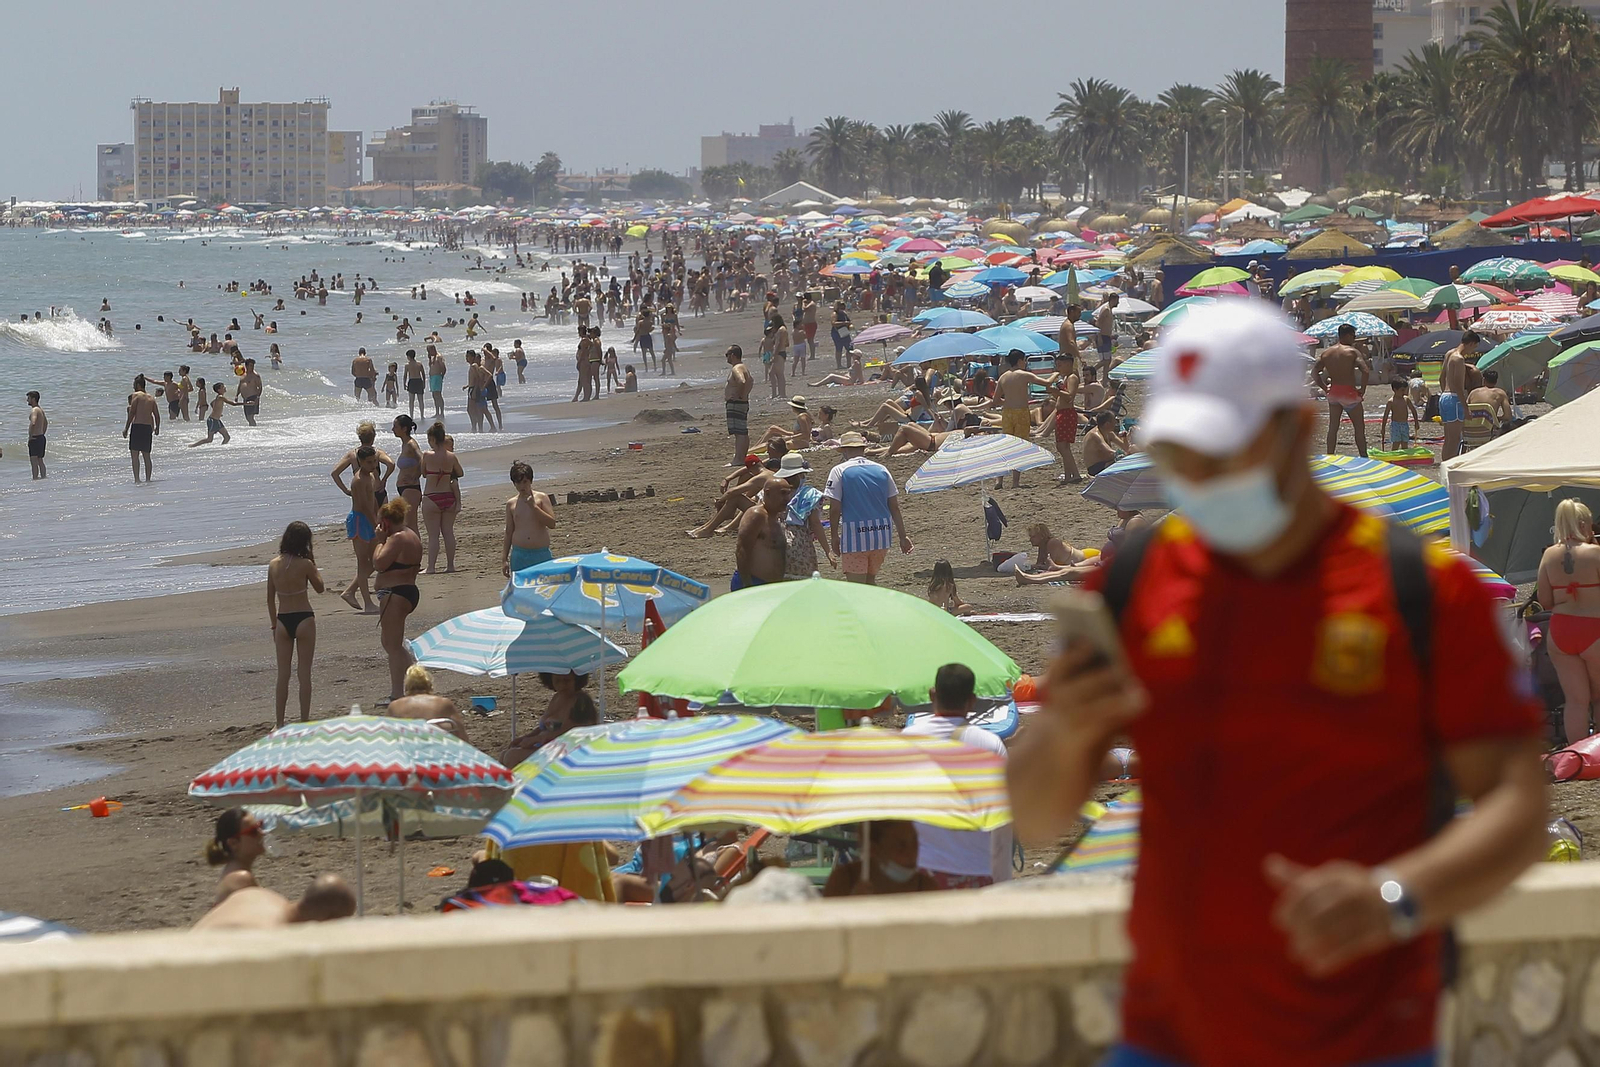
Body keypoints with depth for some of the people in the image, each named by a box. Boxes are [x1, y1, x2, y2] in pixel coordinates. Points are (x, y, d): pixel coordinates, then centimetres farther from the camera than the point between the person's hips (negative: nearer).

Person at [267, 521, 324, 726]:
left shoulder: (274, 565, 0)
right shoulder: (305, 564, -13)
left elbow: (270, 598, 7)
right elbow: (319, 587, 3)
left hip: (282, 621, 3)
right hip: (304, 619, -3)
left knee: (283, 673, 10)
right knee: (304, 673, 4)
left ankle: (280, 723, 13)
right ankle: (305, 721, 6)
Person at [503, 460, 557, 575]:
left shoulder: (541, 498, 1)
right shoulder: (511, 504, 8)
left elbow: (552, 524, -8)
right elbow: (508, 533, 12)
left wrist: (534, 506, -15)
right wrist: (504, 559, 9)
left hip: (541, 554, -2)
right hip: (519, 555, 2)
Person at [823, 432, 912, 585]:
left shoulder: (839, 471, -4)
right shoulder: (881, 469, 8)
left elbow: (835, 508, -8)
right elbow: (894, 507, 9)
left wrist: (835, 537, 1)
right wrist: (903, 536, 14)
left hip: (854, 536, -5)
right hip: (882, 535, 5)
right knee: (870, 581, 22)